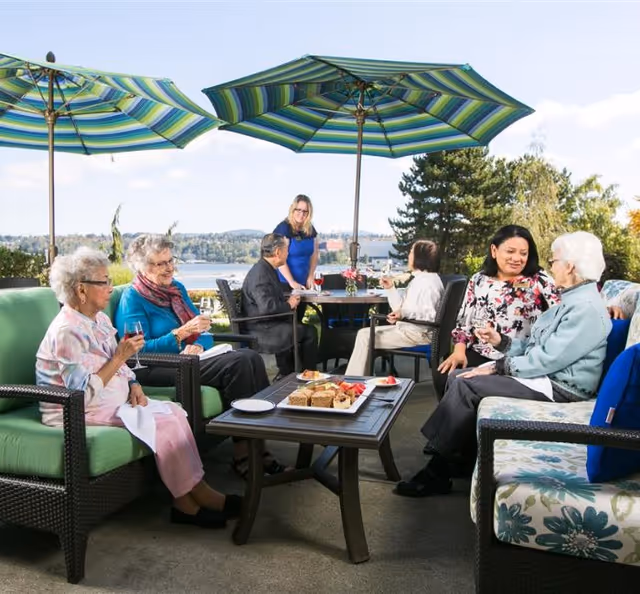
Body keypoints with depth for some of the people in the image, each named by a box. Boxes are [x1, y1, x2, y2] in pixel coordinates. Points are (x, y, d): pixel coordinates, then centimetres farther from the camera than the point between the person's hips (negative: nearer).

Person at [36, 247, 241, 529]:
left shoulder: (99, 319, 8)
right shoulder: (67, 332, -21)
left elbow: (118, 365, 18)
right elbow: (84, 394, -25)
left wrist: (134, 386, -2)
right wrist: (120, 356, -23)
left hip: (111, 402, 9)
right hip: (80, 414, -9)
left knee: (174, 411, -8)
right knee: (164, 423, -20)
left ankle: (188, 499, -8)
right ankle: (190, 498, -6)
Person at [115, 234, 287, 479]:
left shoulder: (177, 288, 16)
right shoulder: (132, 299, -5)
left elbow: (203, 332, 13)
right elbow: (140, 351, -15)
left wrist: (198, 345, -12)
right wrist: (182, 332, -22)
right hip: (156, 369, -7)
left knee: (251, 356, -19)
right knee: (237, 364, -27)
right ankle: (243, 455, -23)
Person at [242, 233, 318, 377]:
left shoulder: (266, 269, 12)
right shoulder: (260, 273, -22)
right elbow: (266, 306, -32)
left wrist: (288, 299, 1)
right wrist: (288, 305, -14)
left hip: (267, 323, 11)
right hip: (262, 331, -11)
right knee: (309, 332, -7)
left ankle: (287, 374, 24)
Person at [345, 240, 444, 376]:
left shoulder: (428, 281, -14)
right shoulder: (419, 279, 19)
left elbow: (429, 315, -24)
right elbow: (401, 308, 16)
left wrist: (404, 313, -36)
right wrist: (390, 288, 9)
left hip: (418, 333, -11)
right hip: (408, 328, 11)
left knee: (365, 336, -12)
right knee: (364, 333, 9)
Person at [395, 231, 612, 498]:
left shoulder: (587, 308, -18)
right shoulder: (572, 300, 16)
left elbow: (547, 359, -24)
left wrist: (498, 367, -16)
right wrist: (501, 341, 3)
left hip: (558, 387, -10)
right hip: (542, 374, 10)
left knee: (466, 386, -21)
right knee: (456, 377, -2)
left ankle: (437, 473, -12)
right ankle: (462, 458, -2)